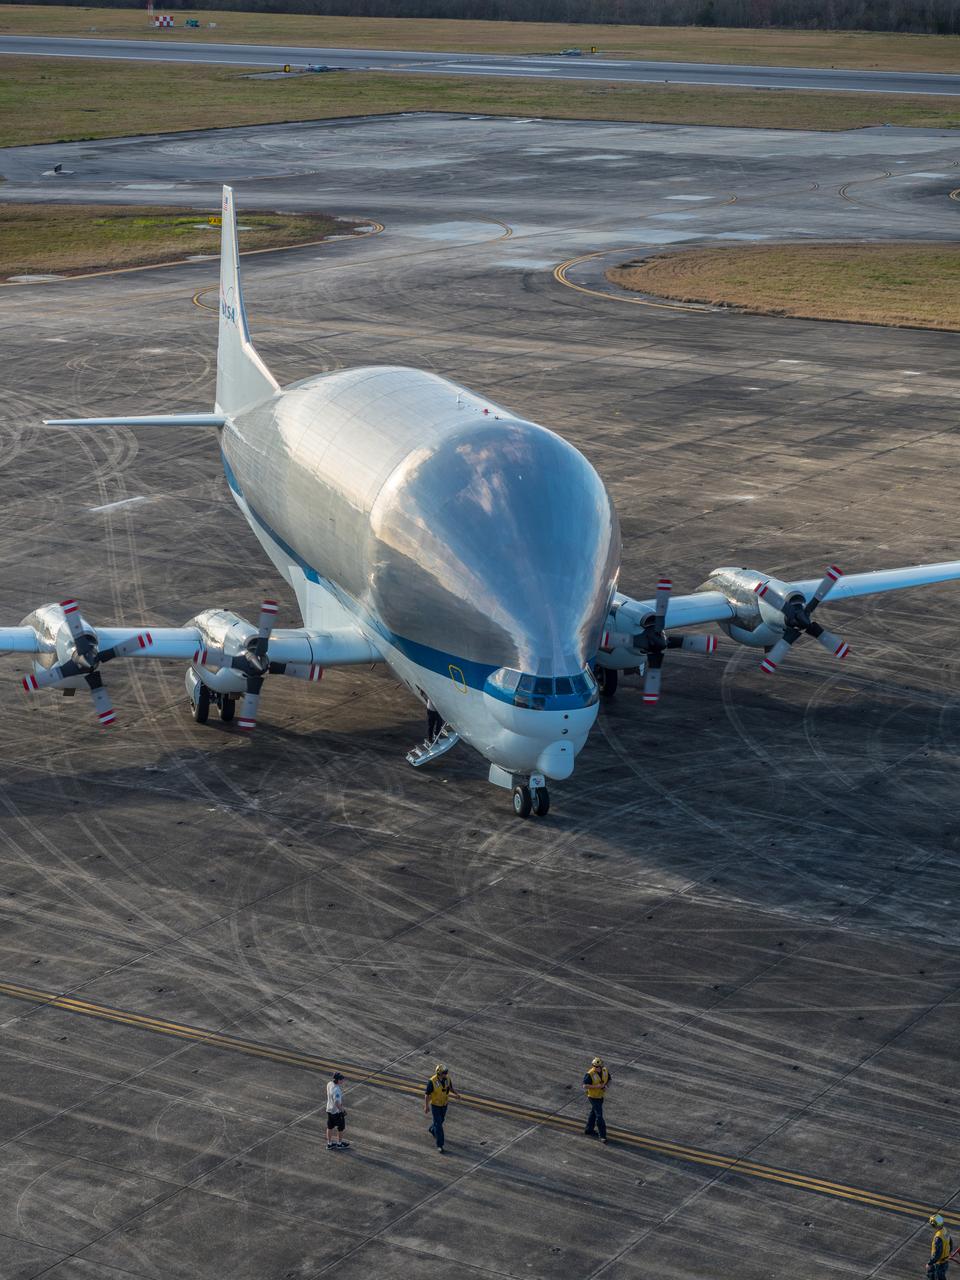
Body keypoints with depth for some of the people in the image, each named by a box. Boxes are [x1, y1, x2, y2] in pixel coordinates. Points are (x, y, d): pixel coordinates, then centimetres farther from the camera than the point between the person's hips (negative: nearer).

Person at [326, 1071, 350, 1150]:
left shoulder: (329, 1084, -6)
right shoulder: (336, 1090, -33)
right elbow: (337, 1103, -33)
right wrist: (343, 1111, -21)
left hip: (329, 1109, 8)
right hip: (337, 1111, -8)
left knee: (330, 1127, 19)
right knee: (341, 1127, 14)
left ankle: (329, 1144, 32)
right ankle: (339, 1143, 30)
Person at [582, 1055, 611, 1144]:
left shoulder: (605, 1071, -6)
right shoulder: (590, 1074, -24)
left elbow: (609, 1080, 8)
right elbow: (585, 1086, -22)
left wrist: (607, 1086, -14)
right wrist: (596, 1086, -30)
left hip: (601, 1096, 6)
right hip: (593, 1097, -6)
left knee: (593, 1113, 21)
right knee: (599, 1115, -7)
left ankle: (589, 1130, 38)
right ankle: (602, 1135, -2)